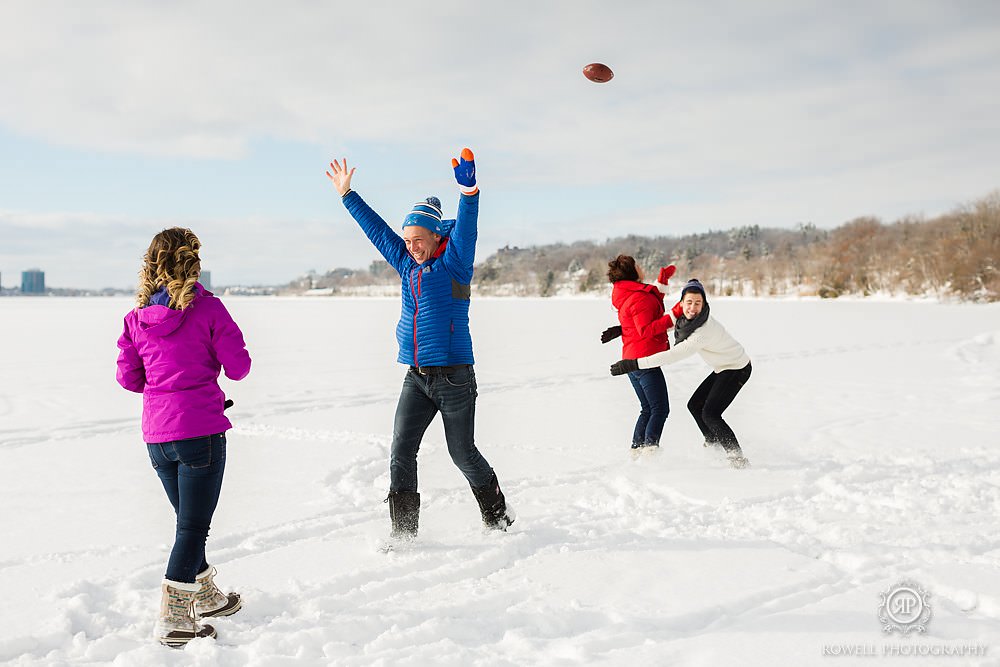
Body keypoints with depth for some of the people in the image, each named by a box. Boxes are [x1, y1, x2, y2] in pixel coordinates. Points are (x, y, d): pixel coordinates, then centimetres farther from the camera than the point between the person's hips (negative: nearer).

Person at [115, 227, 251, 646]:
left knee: (188, 520, 21)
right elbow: (238, 367, -8)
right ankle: (173, 618, -1)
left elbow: (128, 377, 7)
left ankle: (206, 596, 37)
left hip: (156, 435, 6)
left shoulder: (137, 318, 4)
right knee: (193, 525, 1)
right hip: (201, 431, -5)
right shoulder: (208, 308, -9)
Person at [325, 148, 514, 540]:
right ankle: (402, 533, 5)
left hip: (454, 375, -6)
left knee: (463, 454, 5)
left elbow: (466, 227, -23)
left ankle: (498, 518, 26)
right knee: (401, 454, -2)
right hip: (416, 377, 6)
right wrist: (347, 195, 26)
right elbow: (376, 228, 20)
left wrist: (469, 192, -40)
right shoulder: (407, 264, 11)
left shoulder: (454, 262, -6)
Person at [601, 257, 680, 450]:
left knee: (648, 409, 17)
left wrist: (663, 280, 25)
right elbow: (645, 330, -24)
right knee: (660, 409, -10)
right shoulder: (639, 298, -15)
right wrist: (672, 318, -29)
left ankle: (637, 448, 16)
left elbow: (653, 306, 30)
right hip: (645, 359, -10)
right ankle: (650, 448, -18)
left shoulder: (628, 296, 16)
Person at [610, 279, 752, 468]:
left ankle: (738, 459, -10)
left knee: (709, 414, -17)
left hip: (738, 369, -9)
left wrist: (634, 364, -42)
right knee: (695, 406, 14)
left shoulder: (704, 331, -35)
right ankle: (714, 445, 32)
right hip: (723, 368, 9)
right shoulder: (684, 318, -9)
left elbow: (673, 355, -40)